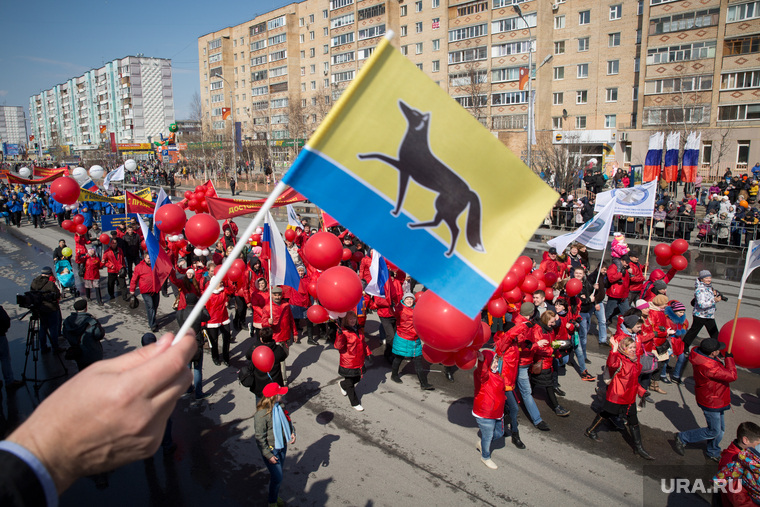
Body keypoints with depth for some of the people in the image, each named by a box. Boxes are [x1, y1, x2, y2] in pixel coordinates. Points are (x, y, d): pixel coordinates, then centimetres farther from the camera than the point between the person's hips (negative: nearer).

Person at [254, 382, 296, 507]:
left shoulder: (279, 406, -7)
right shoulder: (261, 414, -29)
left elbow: (287, 419, 12)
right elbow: (260, 437, -22)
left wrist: (292, 433, -3)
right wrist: (268, 455, -19)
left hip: (282, 446, 7)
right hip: (271, 449, -6)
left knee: (277, 473, 23)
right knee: (278, 478, 2)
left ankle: (275, 495, 47)